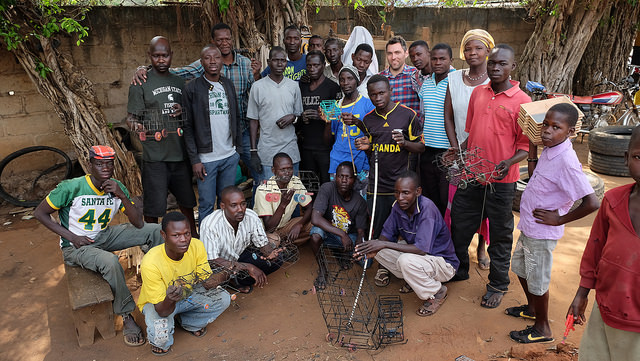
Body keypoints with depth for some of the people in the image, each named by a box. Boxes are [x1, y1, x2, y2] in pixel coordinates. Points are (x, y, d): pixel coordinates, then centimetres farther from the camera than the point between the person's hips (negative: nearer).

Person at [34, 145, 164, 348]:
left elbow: (138, 224, -10)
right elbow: (40, 213, -9)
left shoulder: (117, 188, -6)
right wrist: (72, 237, -16)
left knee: (154, 230, -6)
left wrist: (122, 196, -25)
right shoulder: (71, 188, -20)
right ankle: (126, 317, -18)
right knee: (110, 261, -38)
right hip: (75, 247, -5)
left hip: (104, 237, 6)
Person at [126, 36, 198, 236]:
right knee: (153, 206, 1)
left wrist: (183, 111, -4)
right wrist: (135, 125, -29)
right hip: (155, 155, -5)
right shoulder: (140, 83, -2)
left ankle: (193, 237, 35)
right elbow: (131, 116, -5)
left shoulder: (179, 82, 13)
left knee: (186, 200, 17)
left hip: (180, 152, 5)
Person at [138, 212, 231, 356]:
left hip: (187, 293, 4)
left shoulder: (196, 246, -23)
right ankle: (161, 342, 9)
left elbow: (206, 282, -14)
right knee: (161, 336, -32)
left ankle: (189, 323, 11)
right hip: (157, 302, -4)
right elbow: (162, 311, -31)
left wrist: (220, 277, -38)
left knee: (223, 298, -16)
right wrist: (170, 300, -55)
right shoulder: (150, 263, -36)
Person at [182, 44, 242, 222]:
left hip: (230, 157, 4)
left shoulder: (229, 85, 10)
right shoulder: (192, 88, -4)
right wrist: (194, 159, -10)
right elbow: (188, 127, -5)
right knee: (206, 204, 2)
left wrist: (239, 149, 11)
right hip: (206, 159, -4)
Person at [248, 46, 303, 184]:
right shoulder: (258, 87, 0)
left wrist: (293, 117, -10)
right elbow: (254, 121, 2)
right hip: (266, 153, -2)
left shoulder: (294, 86, 8)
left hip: (291, 151, 3)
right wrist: (253, 152, -3)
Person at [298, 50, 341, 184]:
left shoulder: (333, 87, -2)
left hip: (325, 146, -5)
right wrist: (300, 117, 1)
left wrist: (322, 116, -22)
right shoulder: (301, 86, 14)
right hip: (305, 146, 5)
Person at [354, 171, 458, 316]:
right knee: (380, 250, -7)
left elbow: (421, 249, -35)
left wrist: (384, 244, -37)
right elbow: (387, 234, -1)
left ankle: (437, 292, -6)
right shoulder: (399, 206, -9)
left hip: (443, 262, -7)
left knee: (406, 261, -35)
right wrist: (375, 248, -24)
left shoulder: (427, 208, -30)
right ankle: (413, 280, 10)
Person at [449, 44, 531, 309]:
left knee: (500, 235, 10)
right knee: (459, 225, 15)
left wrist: (509, 162, -24)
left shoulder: (521, 100, -8)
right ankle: (458, 270, 38)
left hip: (501, 181, -5)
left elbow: (526, 144, -7)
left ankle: (498, 286, 28)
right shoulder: (477, 93, 8)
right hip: (471, 175, 5)